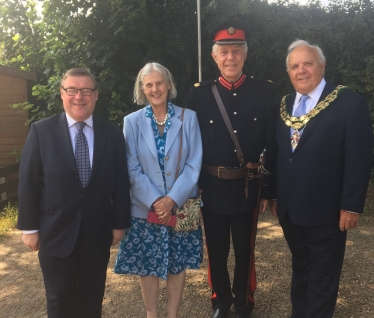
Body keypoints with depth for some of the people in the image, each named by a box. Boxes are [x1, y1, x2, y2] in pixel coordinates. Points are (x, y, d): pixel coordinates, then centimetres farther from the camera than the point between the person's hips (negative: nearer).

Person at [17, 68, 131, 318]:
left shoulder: (112, 134, 0)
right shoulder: (41, 131, -4)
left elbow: (120, 182, 1)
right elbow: (28, 182, -3)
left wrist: (120, 223, 2)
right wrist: (29, 227, -4)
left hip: (97, 232, 1)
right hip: (56, 231, -1)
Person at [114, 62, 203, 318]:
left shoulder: (188, 117, -1)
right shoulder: (132, 121, 0)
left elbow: (194, 164, -6)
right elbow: (133, 169, -4)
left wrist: (173, 199, -14)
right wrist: (154, 201, -14)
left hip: (181, 206, 0)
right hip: (145, 208, 0)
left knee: (178, 264, 11)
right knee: (147, 265, 10)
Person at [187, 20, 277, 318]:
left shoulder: (264, 90, -3)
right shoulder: (200, 94, -3)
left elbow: (272, 144, -2)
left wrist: (268, 189, -3)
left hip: (247, 189, 0)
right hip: (212, 189, 1)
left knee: (245, 250, 17)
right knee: (217, 251, 16)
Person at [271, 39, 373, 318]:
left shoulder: (350, 103, -10)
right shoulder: (285, 106, 7)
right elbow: (279, 155, 10)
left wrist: (351, 206, -15)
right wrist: (274, 196, 9)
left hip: (326, 212, -5)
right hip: (290, 210, 6)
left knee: (323, 279, 13)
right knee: (300, 271, 23)